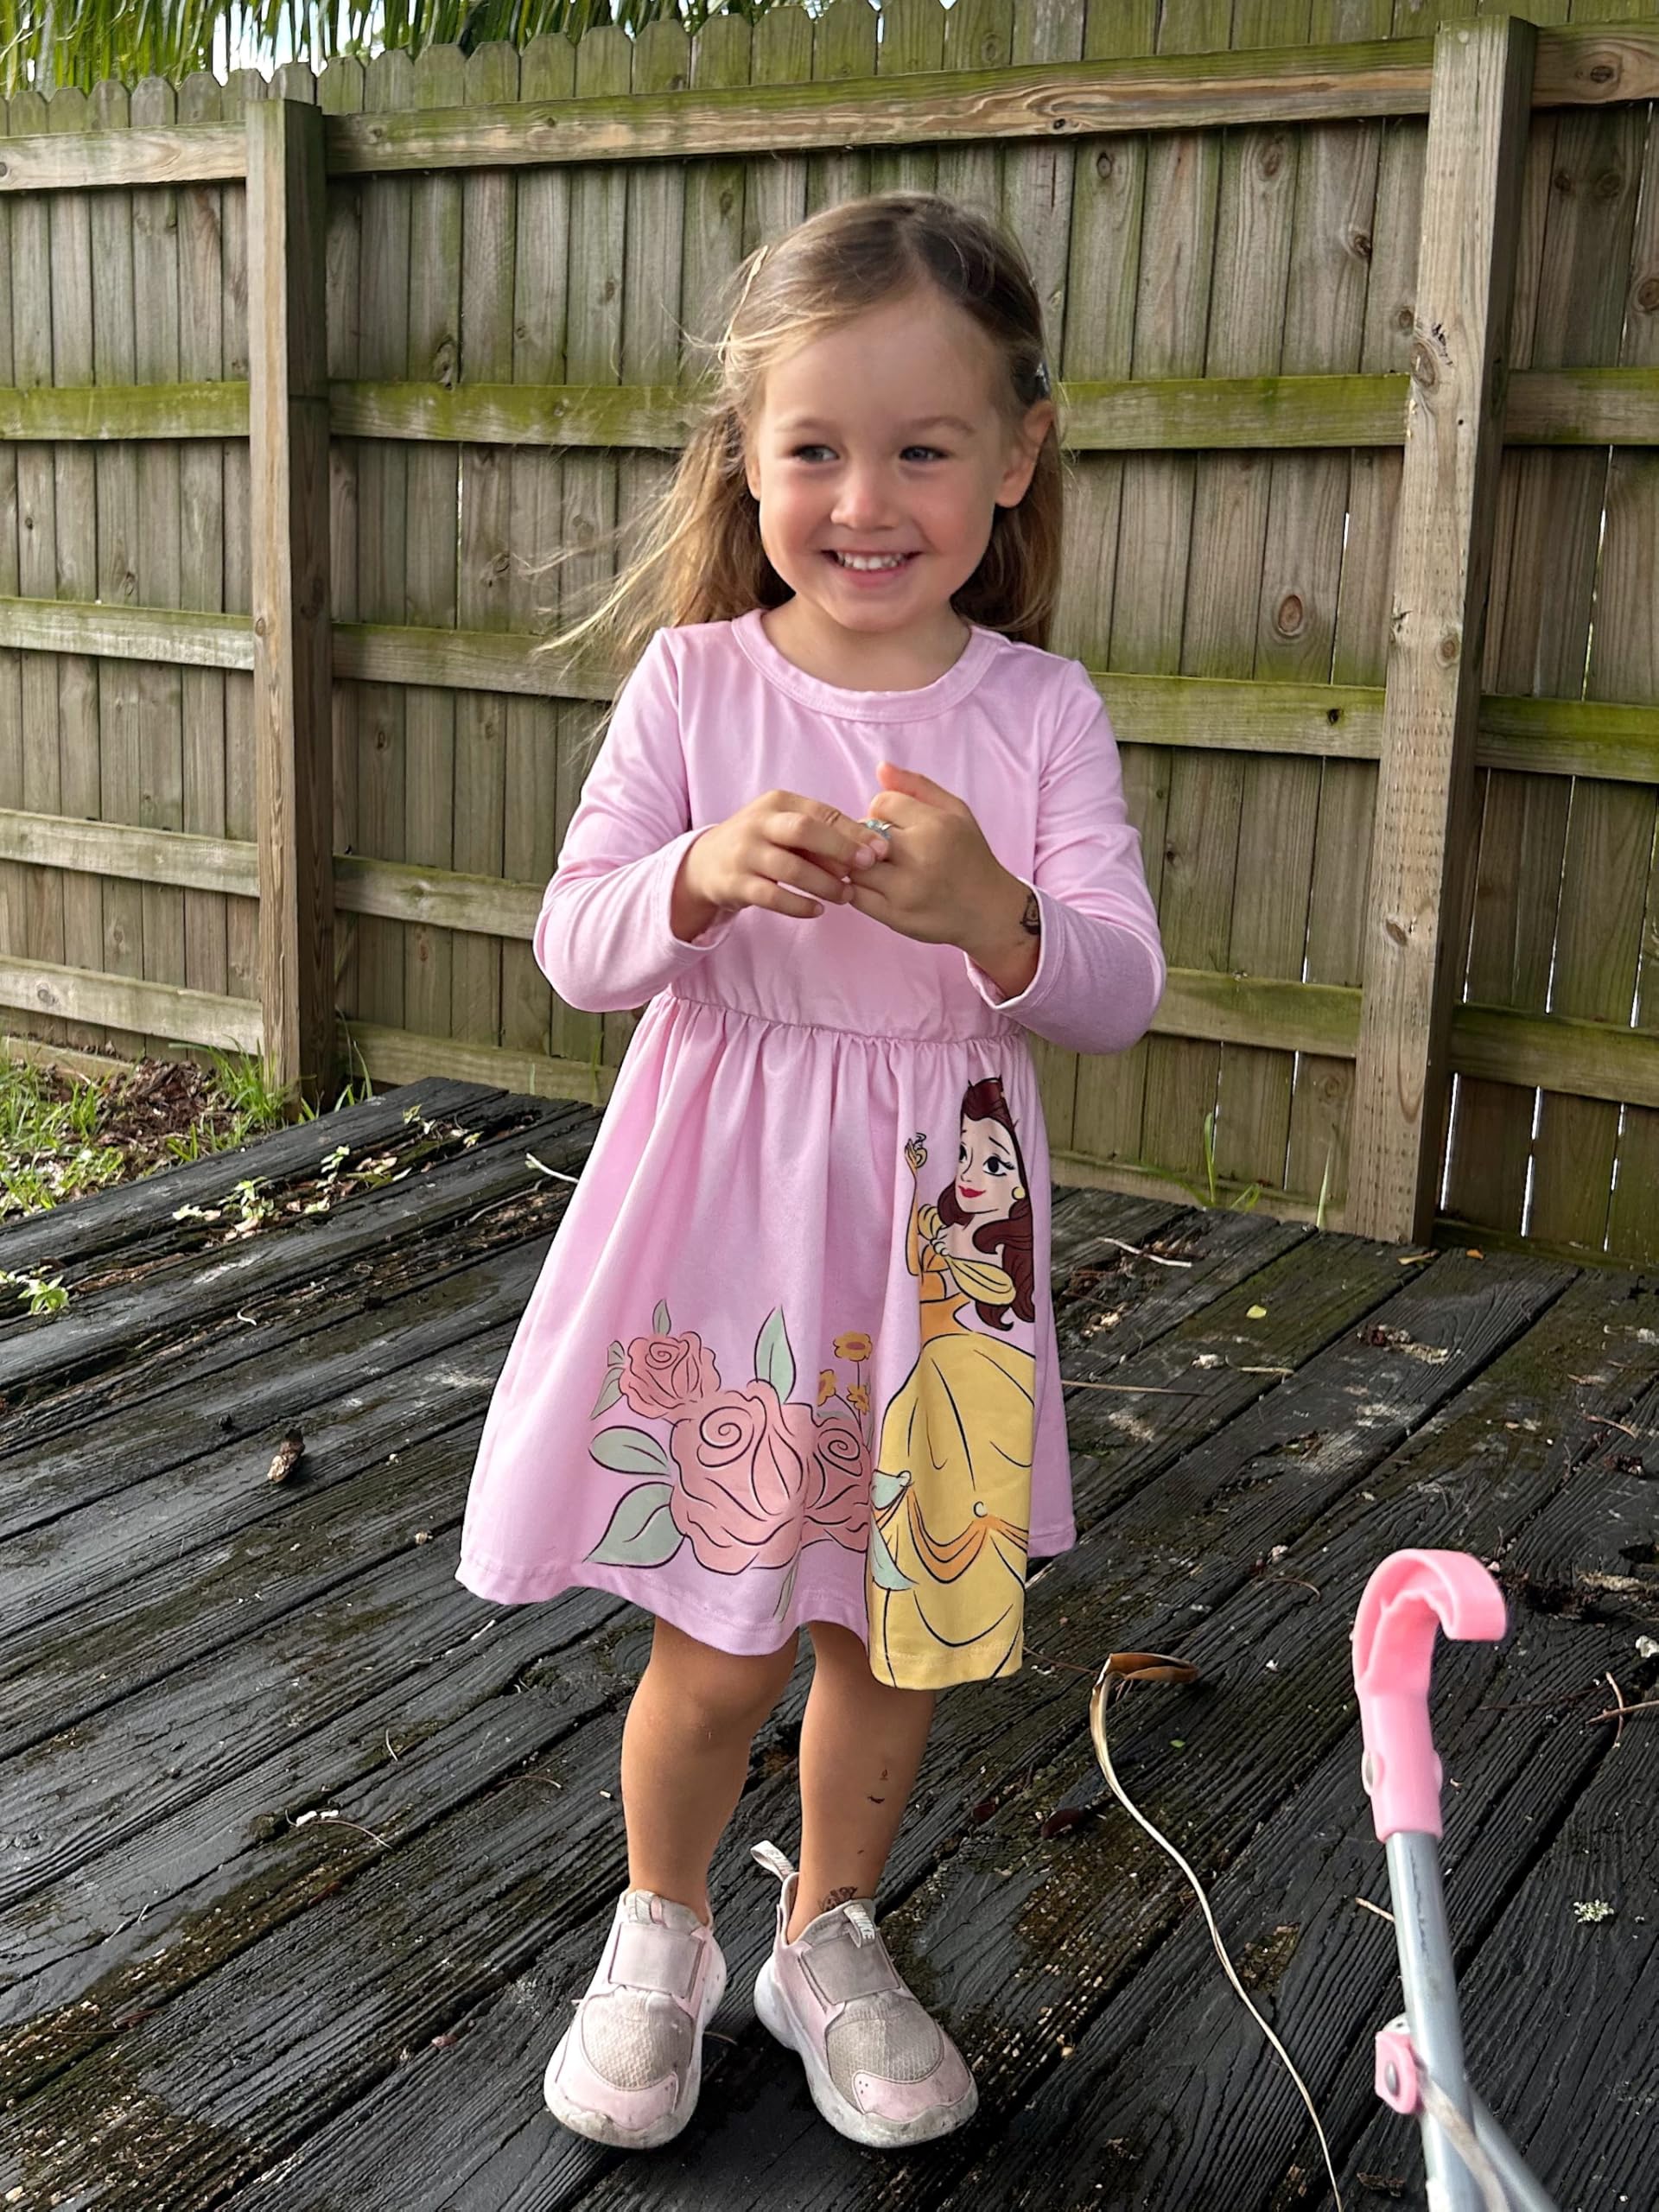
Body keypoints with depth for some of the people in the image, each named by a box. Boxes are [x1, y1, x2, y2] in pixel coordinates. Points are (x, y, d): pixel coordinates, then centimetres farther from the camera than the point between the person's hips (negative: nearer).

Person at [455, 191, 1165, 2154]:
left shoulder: (1039, 710, -4)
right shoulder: (694, 684, -6)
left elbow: (1119, 996, -10)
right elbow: (574, 951, -8)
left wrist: (991, 914, -31)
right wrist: (701, 880, -29)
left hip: (935, 1238, 2)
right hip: (724, 1223, -1)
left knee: (891, 1630, 15)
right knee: (716, 1658, 7)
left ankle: (828, 1940, 41)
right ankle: (659, 1937, 36)